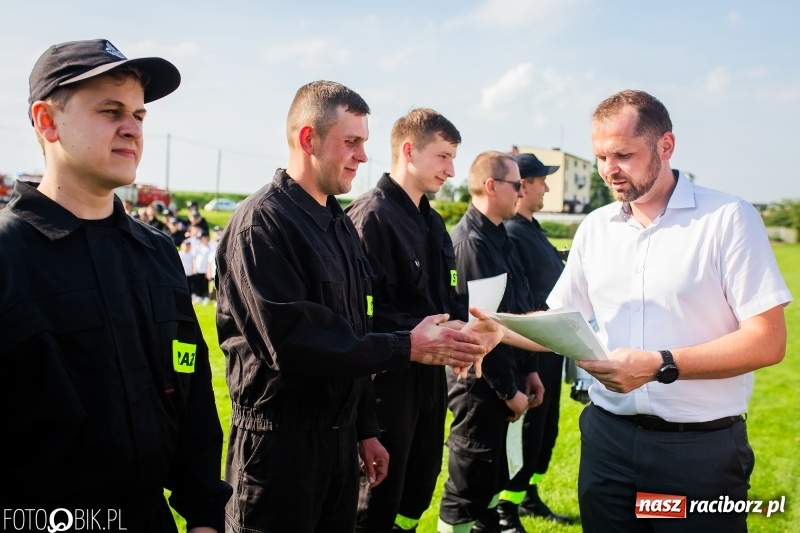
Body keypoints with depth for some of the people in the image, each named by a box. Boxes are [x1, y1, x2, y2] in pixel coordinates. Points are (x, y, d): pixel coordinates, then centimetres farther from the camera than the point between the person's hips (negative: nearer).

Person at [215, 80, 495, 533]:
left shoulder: (340, 224, 12)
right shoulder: (262, 223, -16)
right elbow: (292, 342, -25)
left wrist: (365, 429, 16)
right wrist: (409, 347, -22)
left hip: (340, 436, 8)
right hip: (280, 441, -8)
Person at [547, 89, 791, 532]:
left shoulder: (729, 218, -8)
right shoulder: (594, 228, 6)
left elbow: (767, 341, -12)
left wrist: (660, 366, -21)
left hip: (701, 447, -4)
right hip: (607, 437, 4)